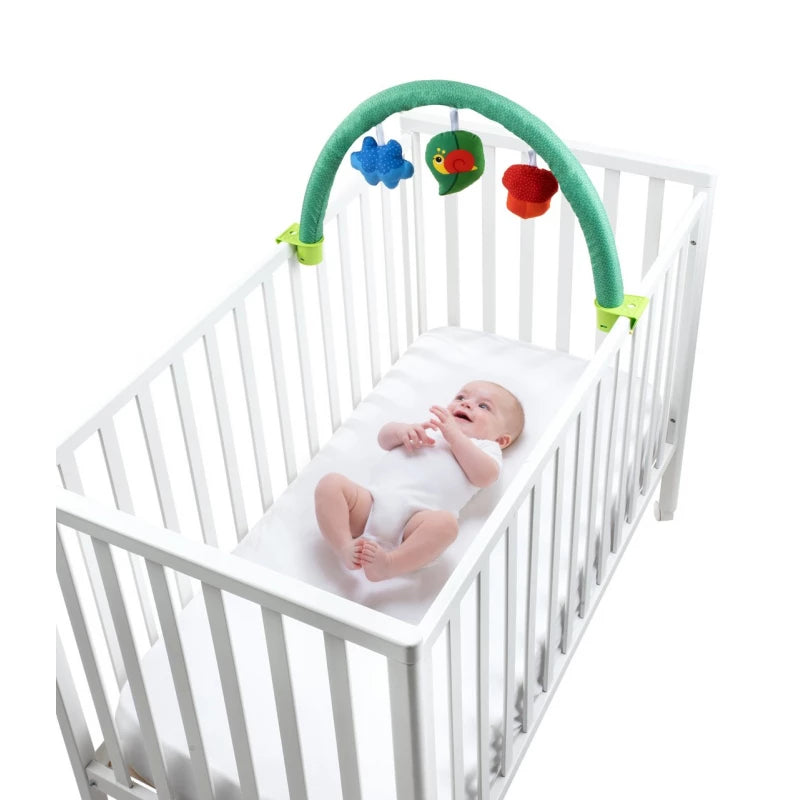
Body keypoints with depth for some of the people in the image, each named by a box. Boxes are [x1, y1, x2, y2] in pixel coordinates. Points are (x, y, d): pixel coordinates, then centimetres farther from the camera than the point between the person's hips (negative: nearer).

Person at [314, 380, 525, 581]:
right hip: (373, 498, 5)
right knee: (331, 482, -19)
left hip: (416, 515, -4)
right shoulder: (430, 426, 38)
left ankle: (386, 564, -47)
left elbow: (485, 476, 1)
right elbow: (384, 438, 30)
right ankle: (346, 547, -31)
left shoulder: (486, 447, 25)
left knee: (445, 523, -37)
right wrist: (402, 430, 7)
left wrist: (455, 435, 1)